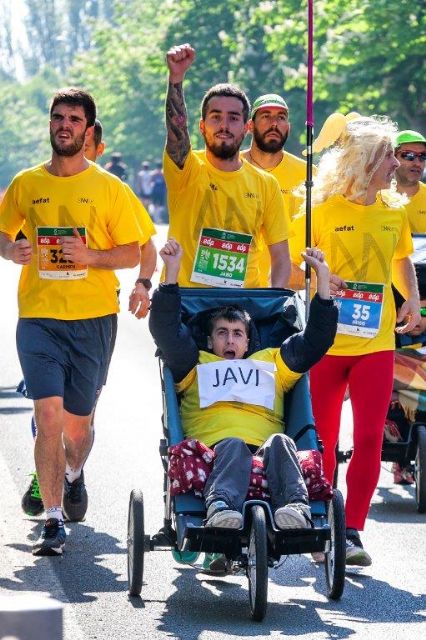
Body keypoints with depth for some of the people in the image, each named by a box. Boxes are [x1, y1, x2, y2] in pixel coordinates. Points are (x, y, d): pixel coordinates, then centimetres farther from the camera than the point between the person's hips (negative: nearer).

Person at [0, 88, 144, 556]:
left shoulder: (108, 188, 2)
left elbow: (132, 253, 4)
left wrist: (91, 256, -15)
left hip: (93, 319, 0)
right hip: (39, 317, 0)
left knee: (78, 423, 9)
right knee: (48, 418, -13)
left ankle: (73, 475, 44)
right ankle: (53, 523, -9)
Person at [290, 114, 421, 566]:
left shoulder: (394, 211, 6)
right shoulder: (322, 209, -6)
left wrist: (412, 298, 6)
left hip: (376, 341, 3)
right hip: (327, 339, -3)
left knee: (369, 437, -6)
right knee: (323, 439, 6)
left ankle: (352, 530, -1)